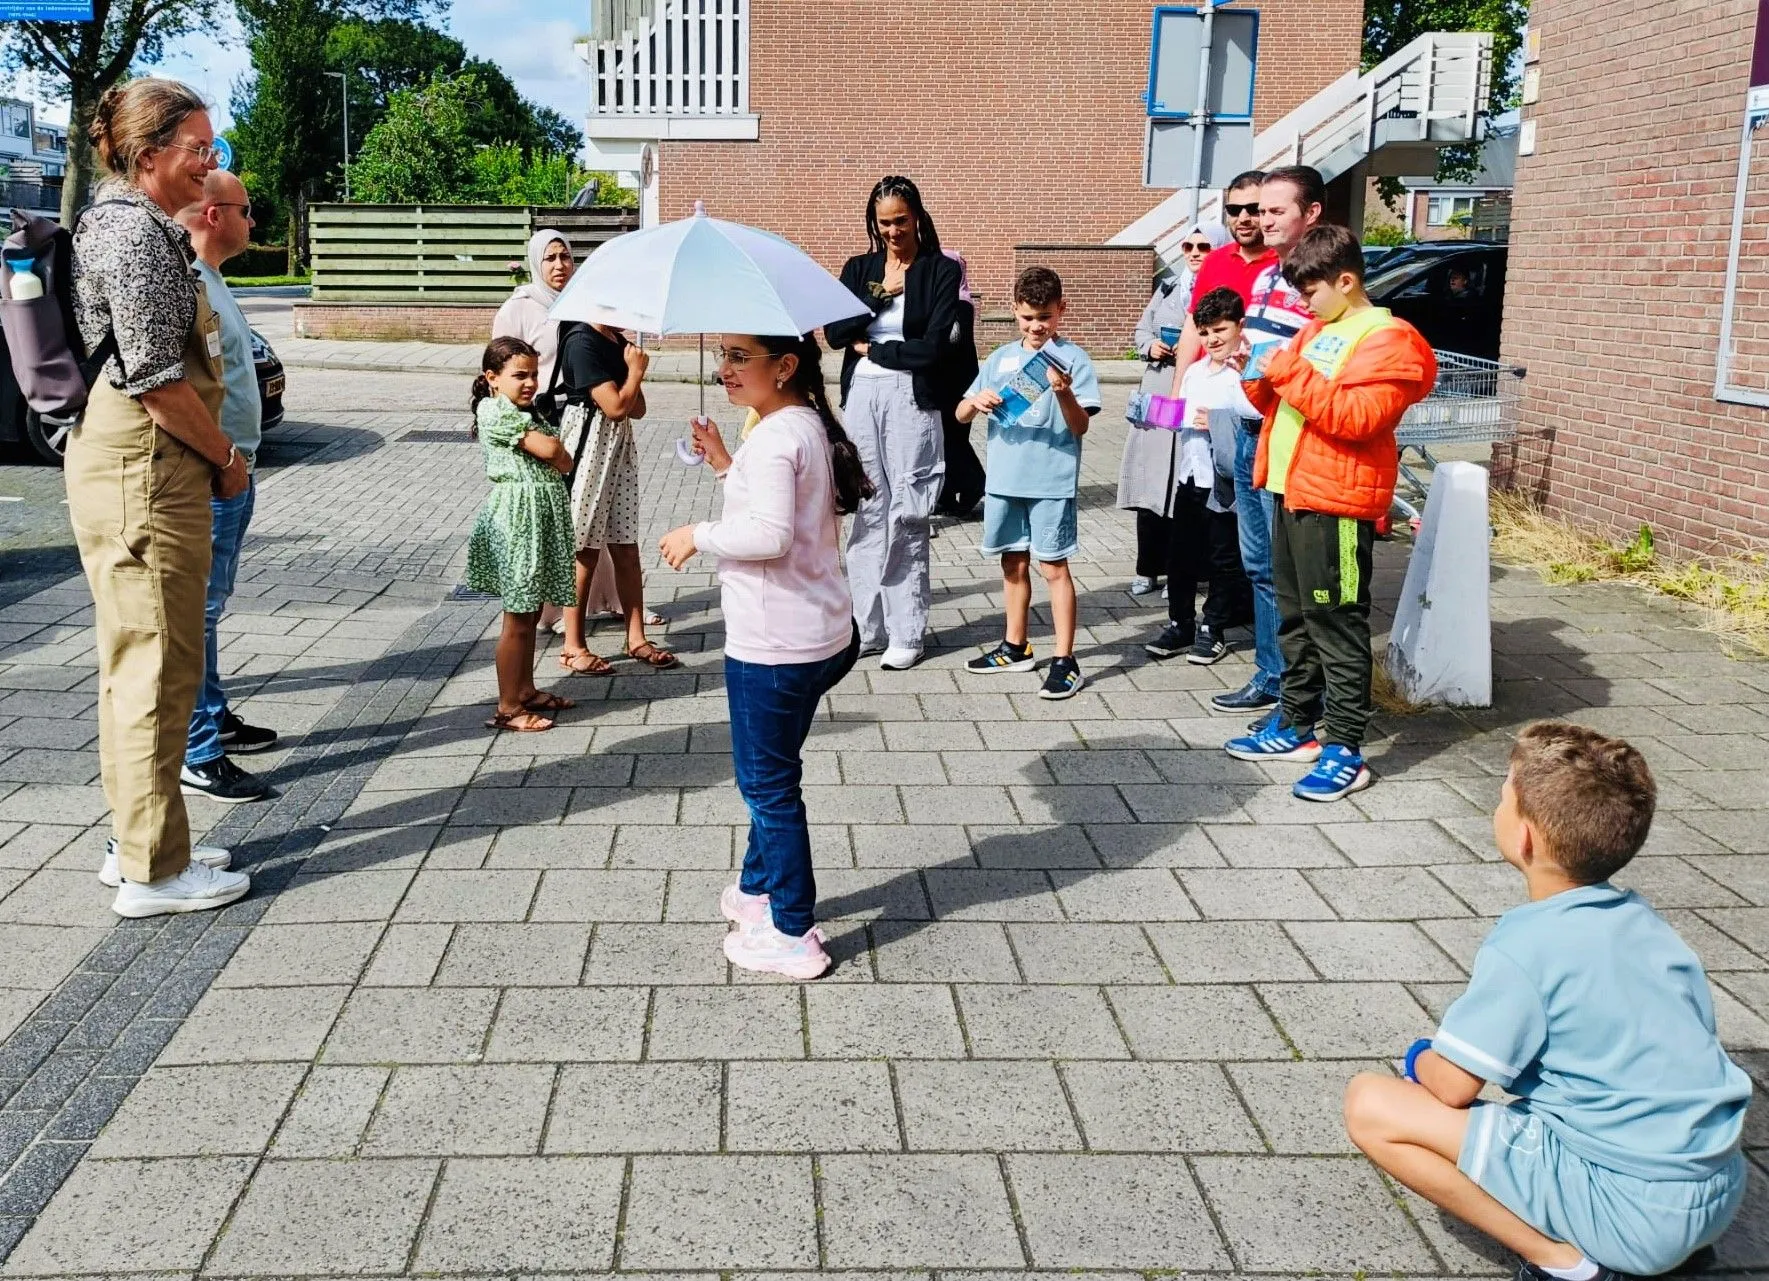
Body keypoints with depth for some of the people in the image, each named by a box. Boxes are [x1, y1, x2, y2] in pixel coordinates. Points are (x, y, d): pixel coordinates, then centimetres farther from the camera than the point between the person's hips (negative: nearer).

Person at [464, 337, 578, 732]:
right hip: (517, 515, -9)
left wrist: (556, 455, -10)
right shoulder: (494, 410, -12)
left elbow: (563, 462, 9)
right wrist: (562, 455, 0)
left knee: (532, 613, 16)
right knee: (517, 620, -4)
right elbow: (549, 450, -19)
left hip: (545, 514, 9)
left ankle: (526, 691, 28)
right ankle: (507, 708, 3)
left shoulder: (533, 413, 16)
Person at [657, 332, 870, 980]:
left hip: (773, 645, -10)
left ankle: (793, 935, 12)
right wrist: (727, 466, 13)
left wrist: (698, 535, -15)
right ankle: (760, 886, 41)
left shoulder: (774, 437, -20)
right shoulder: (811, 424, 11)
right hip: (820, 634, 10)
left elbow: (769, 534, -29)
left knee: (768, 784, 2)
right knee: (768, 775, 24)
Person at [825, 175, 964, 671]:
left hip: (911, 400, -3)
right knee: (866, 513, 3)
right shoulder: (858, 269, 13)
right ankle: (867, 626, 11)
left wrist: (872, 347, -1)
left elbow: (934, 346, -8)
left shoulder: (942, 271, 2)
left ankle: (907, 633, 4)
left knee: (907, 516, -2)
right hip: (860, 398, 3)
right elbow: (834, 332, 0)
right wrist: (879, 296, -9)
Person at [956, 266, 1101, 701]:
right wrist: (977, 401, -13)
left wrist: (1064, 393, -27)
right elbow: (961, 414, 8)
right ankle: (1015, 648, 29)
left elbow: (1080, 427, -10)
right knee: (1013, 564, 15)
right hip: (1004, 480, 5)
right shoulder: (1000, 358, 9)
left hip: (1051, 482, -5)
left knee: (1053, 567, -4)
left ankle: (1065, 661, 1)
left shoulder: (1072, 359, -5)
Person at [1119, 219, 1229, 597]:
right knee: (1150, 482, 6)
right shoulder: (1167, 289, 16)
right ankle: (1148, 569, 15)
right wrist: (1150, 346, 2)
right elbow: (1141, 330, 22)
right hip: (1157, 395, 6)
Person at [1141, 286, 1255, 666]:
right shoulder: (1194, 371, 13)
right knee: (1179, 555, 12)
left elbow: (1257, 421, -22)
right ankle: (1180, 624, 24)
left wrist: (1215, 422, -27)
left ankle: (1212, 629, 17)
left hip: (1223, 479, -7)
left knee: (1223, 559, 7)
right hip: (1190, 475, 7)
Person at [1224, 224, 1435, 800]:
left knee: (1337, 624, -5)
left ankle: (1345, 751, 0)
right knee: (1295, 618, 16)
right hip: (1291, 493, 9)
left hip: (1334, 503, -9)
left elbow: (1357, 417, -22)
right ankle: (1296, 728, 27)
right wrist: (1260, 378, 2)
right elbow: (1281, 403, 22)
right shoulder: (1316, 331, 17)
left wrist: (1289, 372, -22)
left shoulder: (1388, 341, -10)